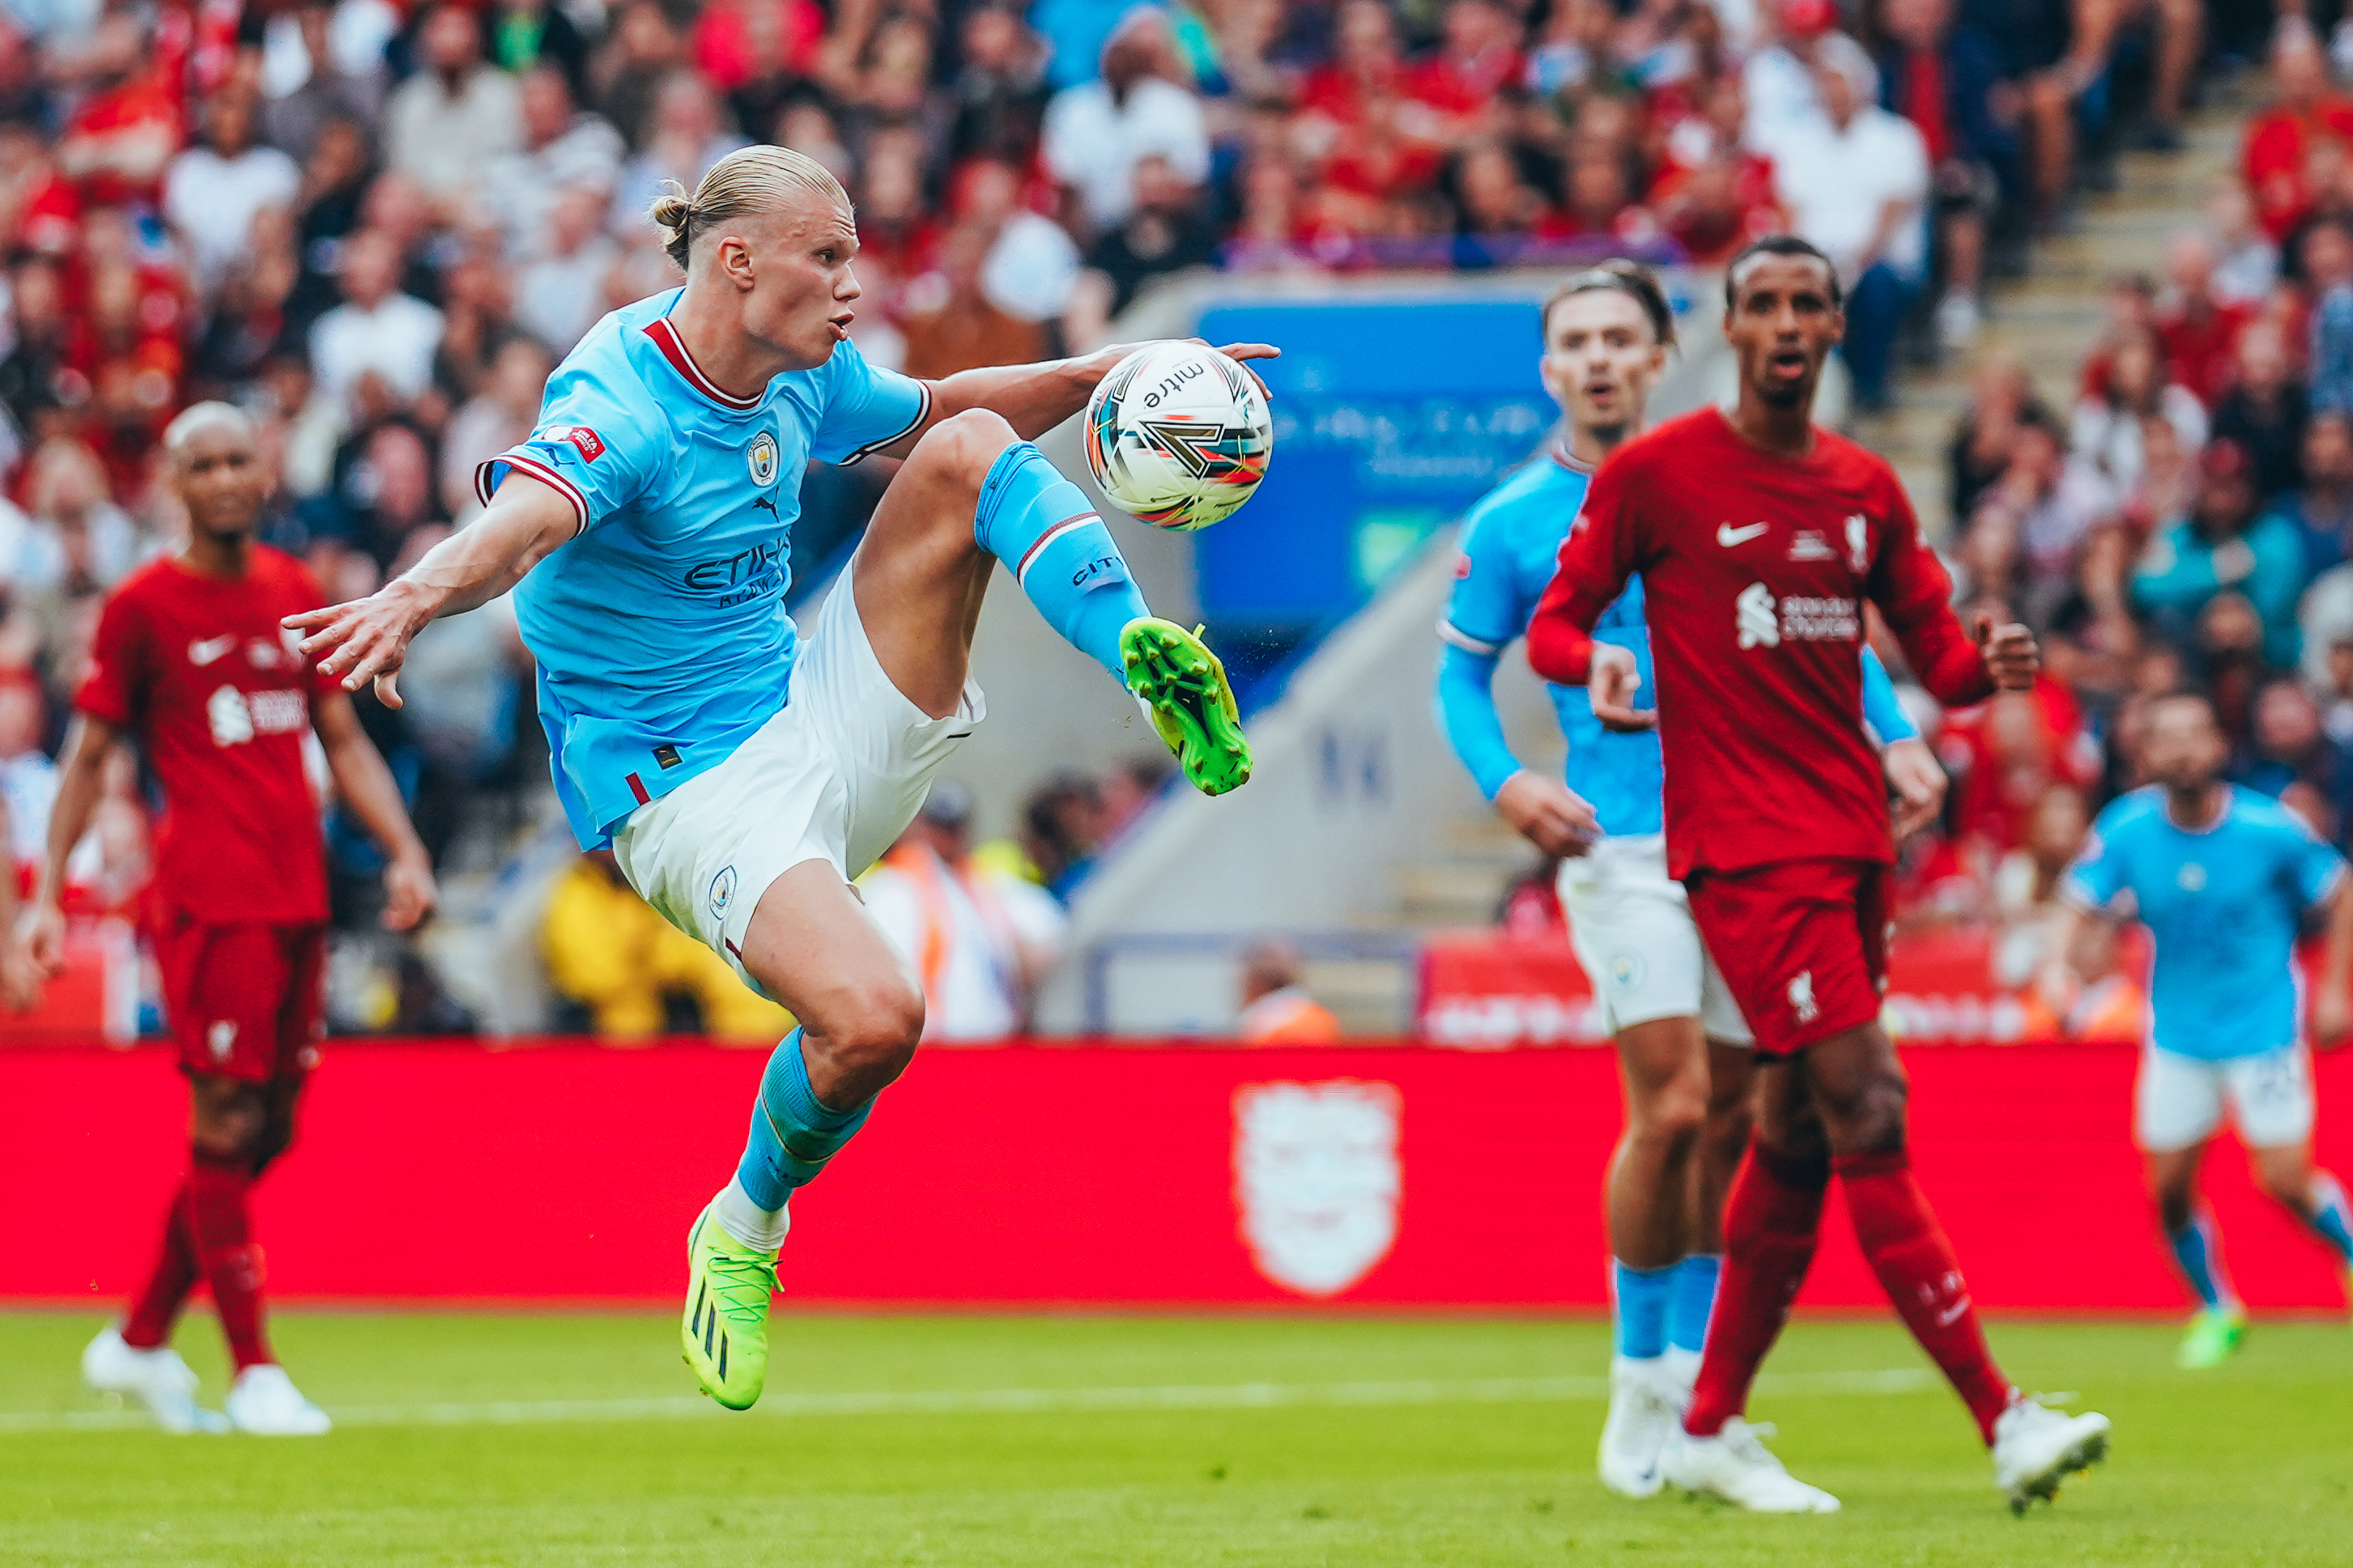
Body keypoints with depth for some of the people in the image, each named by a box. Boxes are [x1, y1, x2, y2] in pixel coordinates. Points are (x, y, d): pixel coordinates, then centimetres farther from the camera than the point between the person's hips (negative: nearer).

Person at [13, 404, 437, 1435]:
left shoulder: (296, 594, 14)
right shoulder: (144, 606, -2)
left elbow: (343, 740, 20)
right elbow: (88, 758, 2)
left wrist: (404, 853, 9)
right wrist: (47, 894, -5)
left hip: (298, 896, 6)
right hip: (208, 897, -6)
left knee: (265, 1133, 9)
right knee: (226, 1126, -7)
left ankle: (140, 1341, 22)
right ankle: (252, 1373, -2)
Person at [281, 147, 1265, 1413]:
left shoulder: (801, 380, 3)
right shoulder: (623, 404, -22)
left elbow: (941, 412, 25)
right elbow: (522, 517, -44)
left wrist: (1098, 374, 12)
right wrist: (421, 590, -65)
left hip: (825, 718, 7)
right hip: (687, 788, -7)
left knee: (970, 453, -9)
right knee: (872, 1016, -30)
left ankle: (1147, 657, -9)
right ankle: (743, 1234, -1)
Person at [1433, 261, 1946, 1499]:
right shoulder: (1510, 527, 2)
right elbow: (1460, 675, 10)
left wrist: (1894, 735, 2)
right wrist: (1505, 781, -8)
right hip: (1621, 843, -3)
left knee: (1731, 1119, 5)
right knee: (1671, 1106, -14)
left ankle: (1691, 1383, 18)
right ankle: (1638, 1384, 1)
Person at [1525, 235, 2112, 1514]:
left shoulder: (1867, 489, 13)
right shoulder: (1653, 474, -3)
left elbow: (1933, 651, 17)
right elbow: (1557, 618, 2)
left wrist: (1987, 665, -6)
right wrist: (1595, 662, -21)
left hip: (1852, 836, 7)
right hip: (1742, 844, -7)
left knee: (1798, 1139, 9)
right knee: (1867, 1116, -14)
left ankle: (1711, 1431, 20)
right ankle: (2002, 1420, -17)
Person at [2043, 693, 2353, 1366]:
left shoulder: (2269, 829, -14)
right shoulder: (2127, 830, -10)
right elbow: (2080, 901, -7)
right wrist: (2058, 964, -27)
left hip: (2264, 1025, -3)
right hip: (2178, 1029, 3)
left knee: (2286, 1181, -8)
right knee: (2169, 1189, 2)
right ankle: (2216, 1311, 25)